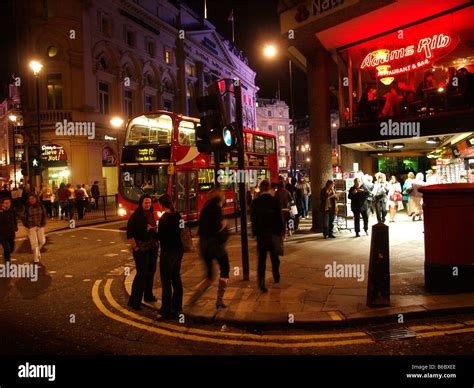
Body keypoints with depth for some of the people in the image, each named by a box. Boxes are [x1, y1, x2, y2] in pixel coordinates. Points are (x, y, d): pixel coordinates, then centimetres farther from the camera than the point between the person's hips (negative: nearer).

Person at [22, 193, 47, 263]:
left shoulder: (40, 206, -2)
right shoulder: (27, 207, -8)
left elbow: (44, 215, 7)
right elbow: (24, 217, 0)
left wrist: (43, 224, -1)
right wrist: (28, 226, -6)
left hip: (40, 226, 3)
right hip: (31, 227, -3)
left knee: (42, 241, 7)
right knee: (34, 243, -4)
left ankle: (37, 250, 39)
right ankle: (36, 259, 7)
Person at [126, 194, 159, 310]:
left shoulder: (151, 215, 9)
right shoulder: (135, 216, -12)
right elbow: (130, 235, -15)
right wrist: (135, 248, -16)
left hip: (152, 247, 7)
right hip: (141, 249, -7)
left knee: (151, 271, 14)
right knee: (141, 273, -7)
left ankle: (148, 295, 29)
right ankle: (134, 301, 0)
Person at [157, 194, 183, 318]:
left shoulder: (163, 218, -17)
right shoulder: (177, 215, 5)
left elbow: (160, 237, -17)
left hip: (168, 252, -8)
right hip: (178, 250, 8)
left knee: (166, 281, 2)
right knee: (176, 278, 15)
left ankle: (166, 309, 8)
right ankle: (177, 307, 22)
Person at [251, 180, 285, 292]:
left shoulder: (255, 202, -4)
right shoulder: (275, 201, -9)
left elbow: (253, 219, 1)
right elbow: (279, 217, -7)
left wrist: (255, 232, 9)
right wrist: (281, 231, 4)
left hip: (260, 233, 0)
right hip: (274, 232, 0)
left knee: (262, 258, 3)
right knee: (274, 257, 17)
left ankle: (261, 282, -7)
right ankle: (276, 277, 32)